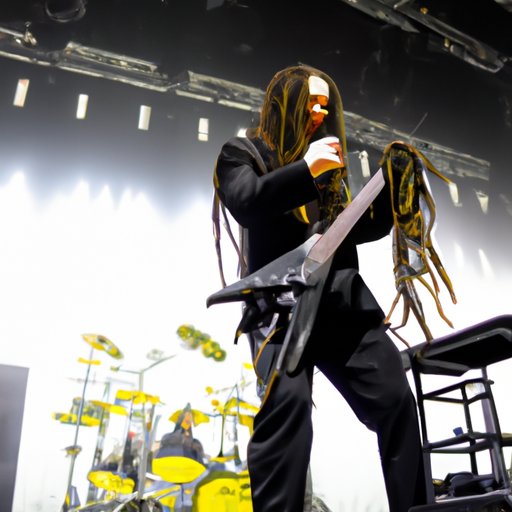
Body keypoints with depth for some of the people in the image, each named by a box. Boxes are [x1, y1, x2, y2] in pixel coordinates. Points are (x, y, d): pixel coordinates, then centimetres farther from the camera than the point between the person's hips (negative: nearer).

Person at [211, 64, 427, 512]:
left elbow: (361, 229, 23)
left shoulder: (331, 161, 26)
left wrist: (390, 187, 8)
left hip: (344, 301, 5)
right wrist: (305, 169, -17)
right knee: (288, 402, -23)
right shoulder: (243, 153, 12)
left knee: (396, 399, -2)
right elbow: (246, 206, -9)